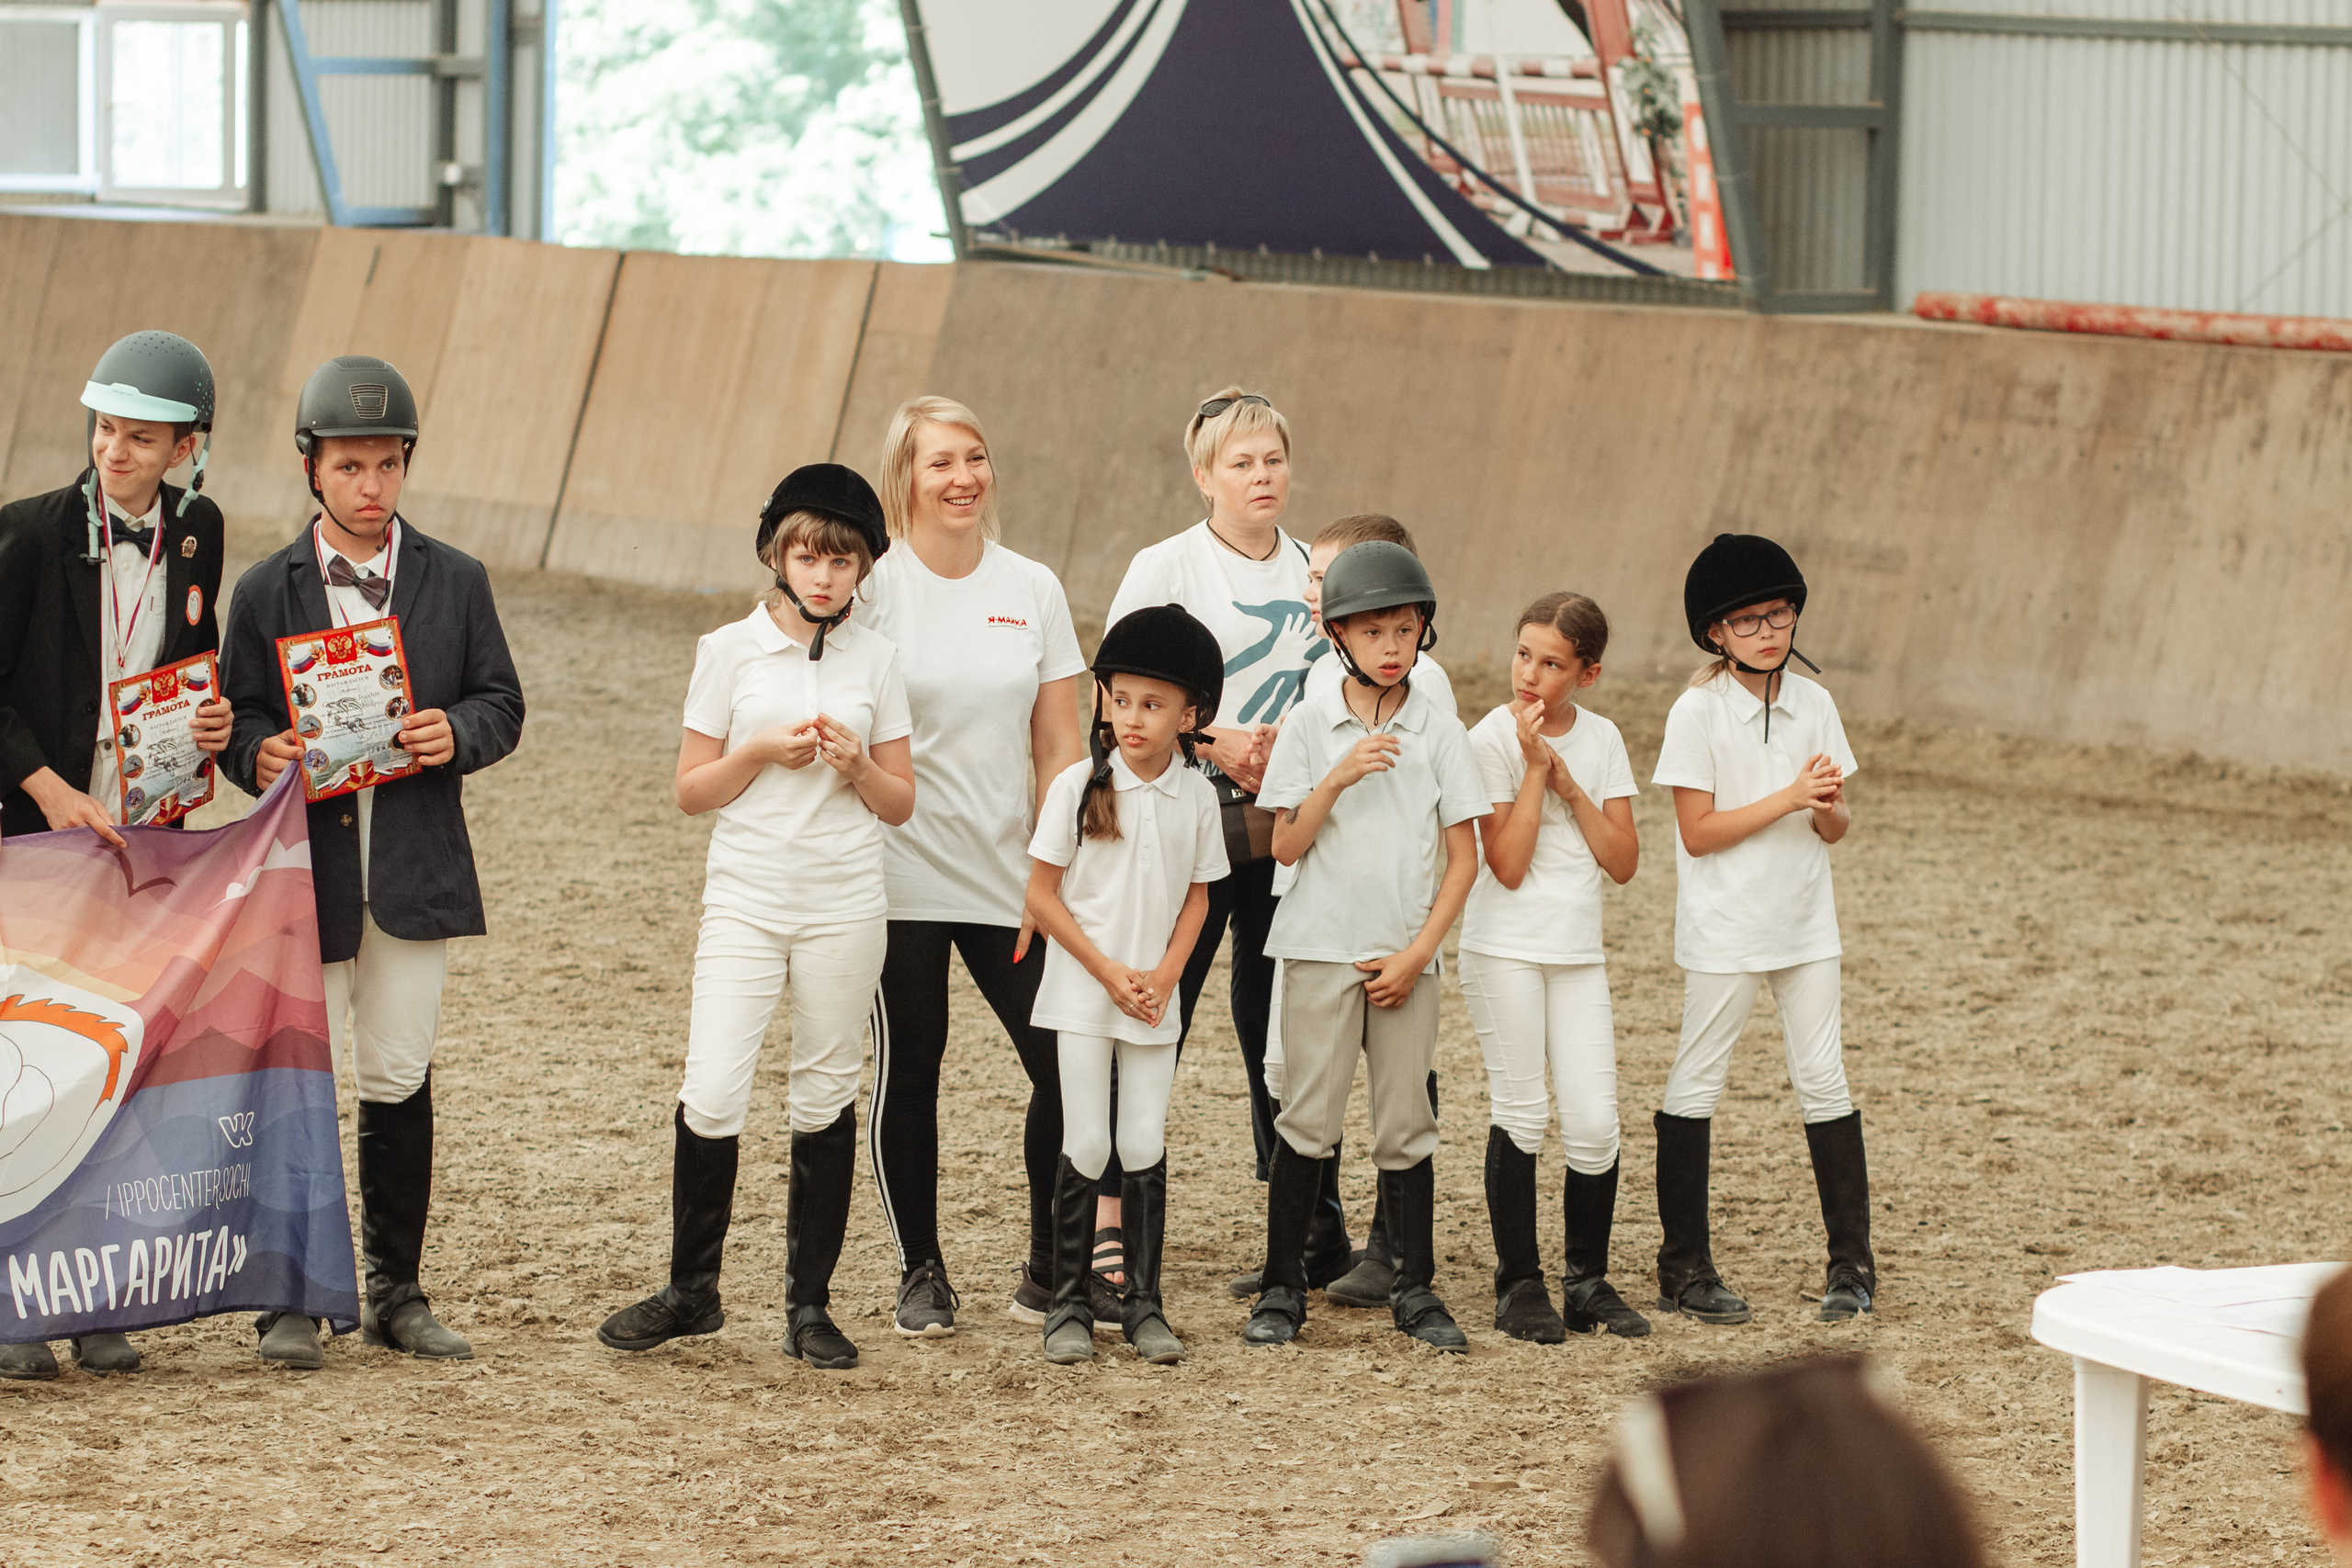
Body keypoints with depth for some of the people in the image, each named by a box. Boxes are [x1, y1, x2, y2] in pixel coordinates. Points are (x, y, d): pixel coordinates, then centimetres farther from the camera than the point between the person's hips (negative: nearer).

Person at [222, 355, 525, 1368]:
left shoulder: (454, 583, 7)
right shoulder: (266, 591, 4)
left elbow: (501, 705, 9)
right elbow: (236, 719, 5)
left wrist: (456, 735, -12)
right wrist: (261, 754, -17)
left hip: (415, 860, 1)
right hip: (309, 858, -1)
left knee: (398, 1079, 6)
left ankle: (396, 1293, 16)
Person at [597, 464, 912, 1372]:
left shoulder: (875, 660, 5)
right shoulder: (730, 651, 1)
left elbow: (901, 804, 8)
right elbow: (691, 790, 3)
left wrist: (857, 766, -11)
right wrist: (761, 751, -13)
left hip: (844, 905, 1)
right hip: (745, 898, -1)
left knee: (826, 1099, 5)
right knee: (710, 1097, -11)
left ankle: (810, 1305, 13)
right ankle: (692, 1290, 4)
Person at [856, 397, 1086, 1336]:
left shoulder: (1032, 590, 5)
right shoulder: (873, 590, -2)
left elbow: (1059, 747, 8)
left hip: (1008, 876, 2)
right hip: (901, 878, -2)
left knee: (1064, 1063, -4)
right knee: (908, 1074, 3)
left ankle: (1049, 1272, 11)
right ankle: (920, 1275, 17)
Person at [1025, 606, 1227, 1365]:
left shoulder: (1195, 795, 0)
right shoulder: (1079, 785, -8)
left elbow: (1196, 897, 8)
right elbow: (1043, 895, -6)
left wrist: (1164, 975, -7)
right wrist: (1110, 975, -11)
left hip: (1155, 997, 2)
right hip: (1082, 992, -2)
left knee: (1145, 1146, 3)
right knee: (1086, 1147, -2)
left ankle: (1143, 1303, 11)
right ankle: (1070, 1302, 6)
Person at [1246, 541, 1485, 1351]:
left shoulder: (1440, 733, 2)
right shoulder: (1310, 725, 0)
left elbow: (1463, 858, 2)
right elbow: (1286, 846, -3)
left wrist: (1418, 953, -6)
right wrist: (1339, 778, -18)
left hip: (1405, 956, 1)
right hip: (1322, 948, -1)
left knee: (1407, 1123, 4)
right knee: (1307, 1117, -2)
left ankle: (1415, 1288, 13)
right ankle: (1282, 1288, 4)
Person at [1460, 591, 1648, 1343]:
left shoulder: (1601, 740, 5)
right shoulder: (1492, 739, -8)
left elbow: (1622, 862, -1)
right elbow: (1508, 865, -16)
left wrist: (1568, 783, -10)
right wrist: (1534, 766, -17)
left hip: (1578, 949, 4)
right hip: (1505, 948, -4)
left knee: (1594, 1120, -2)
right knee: (1520, 1114, -2)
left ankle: (1588, 1281, 11)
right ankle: (1518, 1285, 8)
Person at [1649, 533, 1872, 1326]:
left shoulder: (1813, 704, 4)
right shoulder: (1697, 712, -10)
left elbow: (1837, 828, 7)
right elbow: (1699, 831, -15)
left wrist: (1829, 806, -16)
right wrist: (1789, 798, -20)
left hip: (1804, 924, 4)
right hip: (1724, 927, -4)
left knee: (1823, 1081, 5)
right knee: (1696, 1084, 2)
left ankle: (1852, 1262, 11)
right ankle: (1684, 1267, 10)